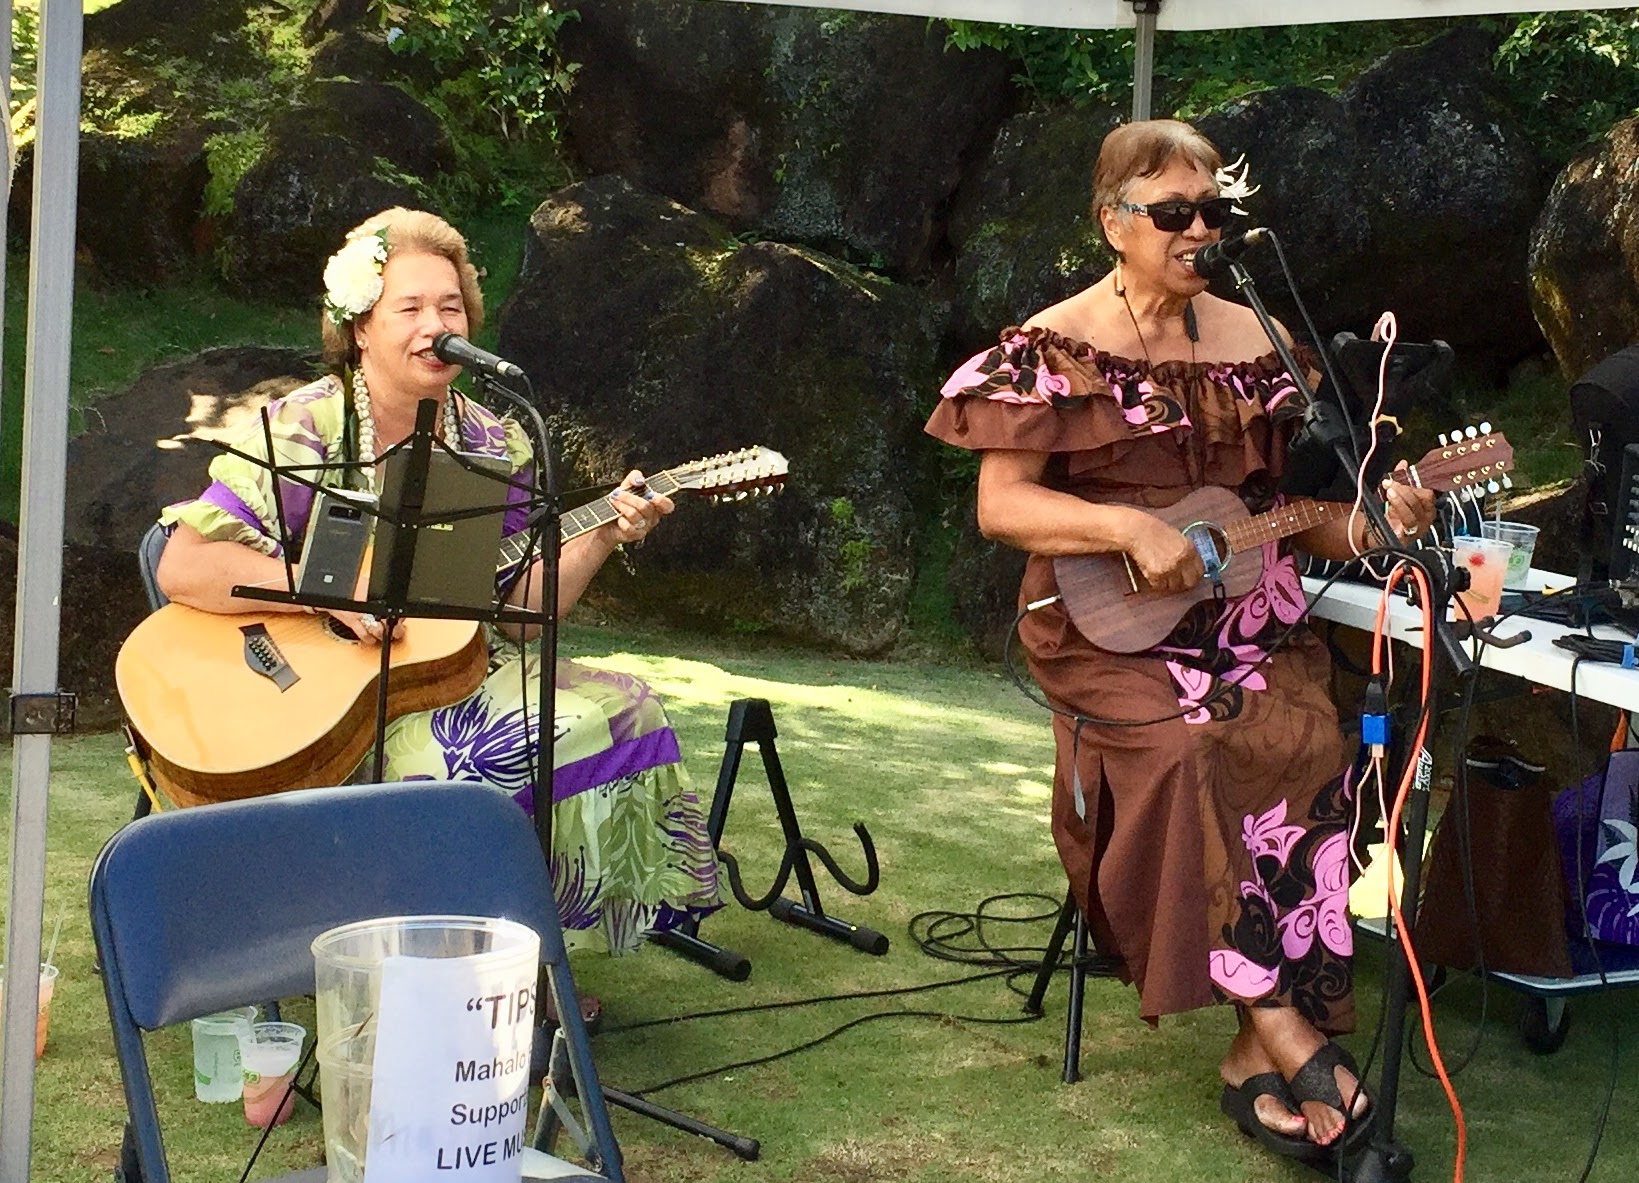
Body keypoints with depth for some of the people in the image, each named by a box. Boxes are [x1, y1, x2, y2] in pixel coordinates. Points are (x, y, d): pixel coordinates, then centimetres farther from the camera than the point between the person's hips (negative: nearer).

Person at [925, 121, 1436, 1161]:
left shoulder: (1255, 342, 12)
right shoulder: (1054, 348, -2)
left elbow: (1278, 503, 17)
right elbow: (1000, 504, -5)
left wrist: (1362, 524, -4)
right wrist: (1129, 528, -17)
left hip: (1247, 616, 4)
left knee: (1311, 744, -24)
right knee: (1193, 749, -32)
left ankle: (1261, 1054, -17)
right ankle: (1283, 1027, -20)